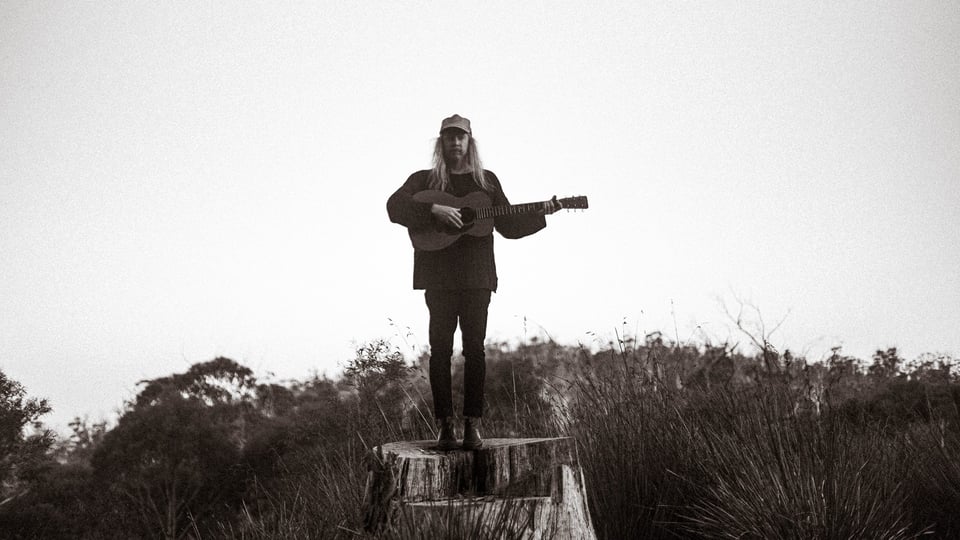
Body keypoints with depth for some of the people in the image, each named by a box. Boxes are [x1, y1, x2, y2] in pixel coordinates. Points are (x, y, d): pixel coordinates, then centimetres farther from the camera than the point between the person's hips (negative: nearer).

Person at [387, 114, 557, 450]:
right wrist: (434, 210, -17)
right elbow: (394, 206, -6)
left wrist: (540, 213, 2)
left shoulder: (487, 180, 17)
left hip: (477, 274, 1)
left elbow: (510, 226, 16)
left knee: (474, 347, -2)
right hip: (438, 274, -1)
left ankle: (472, 425, 2)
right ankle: (445, 425, 2)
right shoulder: (424, 180, 11)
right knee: (441, 347, -3)